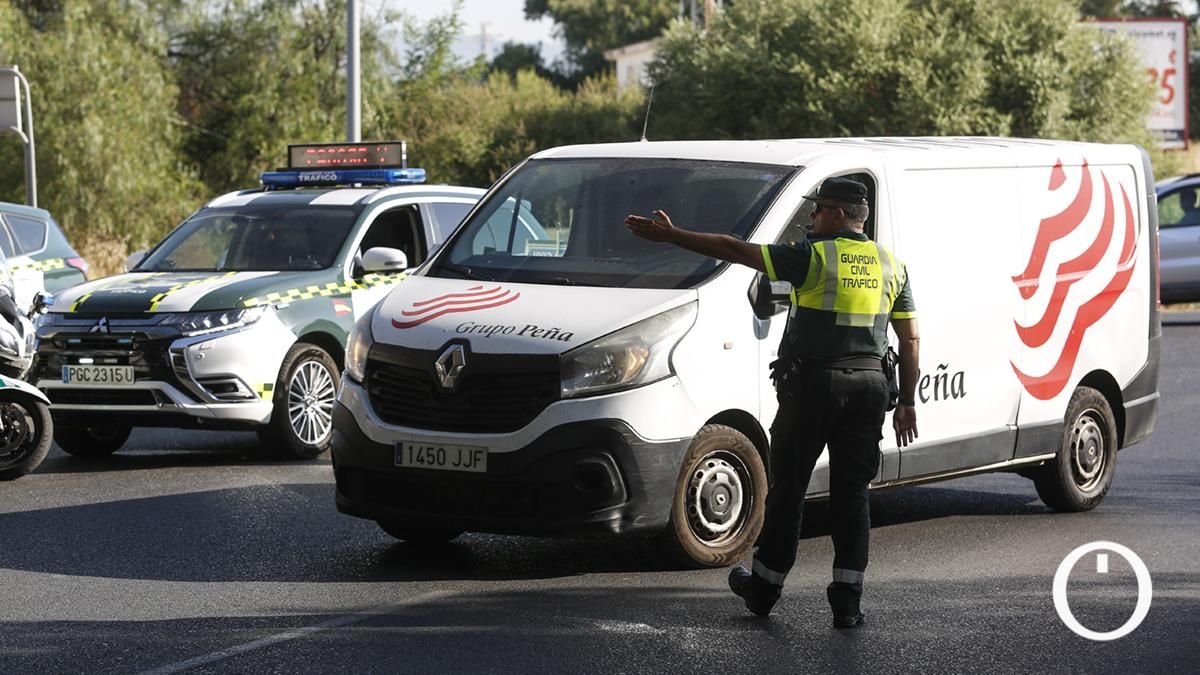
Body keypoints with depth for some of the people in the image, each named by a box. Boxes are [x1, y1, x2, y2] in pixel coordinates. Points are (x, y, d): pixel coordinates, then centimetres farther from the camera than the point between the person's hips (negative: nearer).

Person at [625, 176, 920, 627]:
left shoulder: (815, 257, -8)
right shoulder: (891, 266, 8)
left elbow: (736, 250, -9)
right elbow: (910, 340, 8)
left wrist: (671, 236, -5)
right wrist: (907, 402, 14)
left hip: (814, 385, -4)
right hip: (868, 386, 4)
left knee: (787, 487, 8)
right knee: (852, 492, 7)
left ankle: (764, 586, 18)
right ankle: (847, 601, 2)